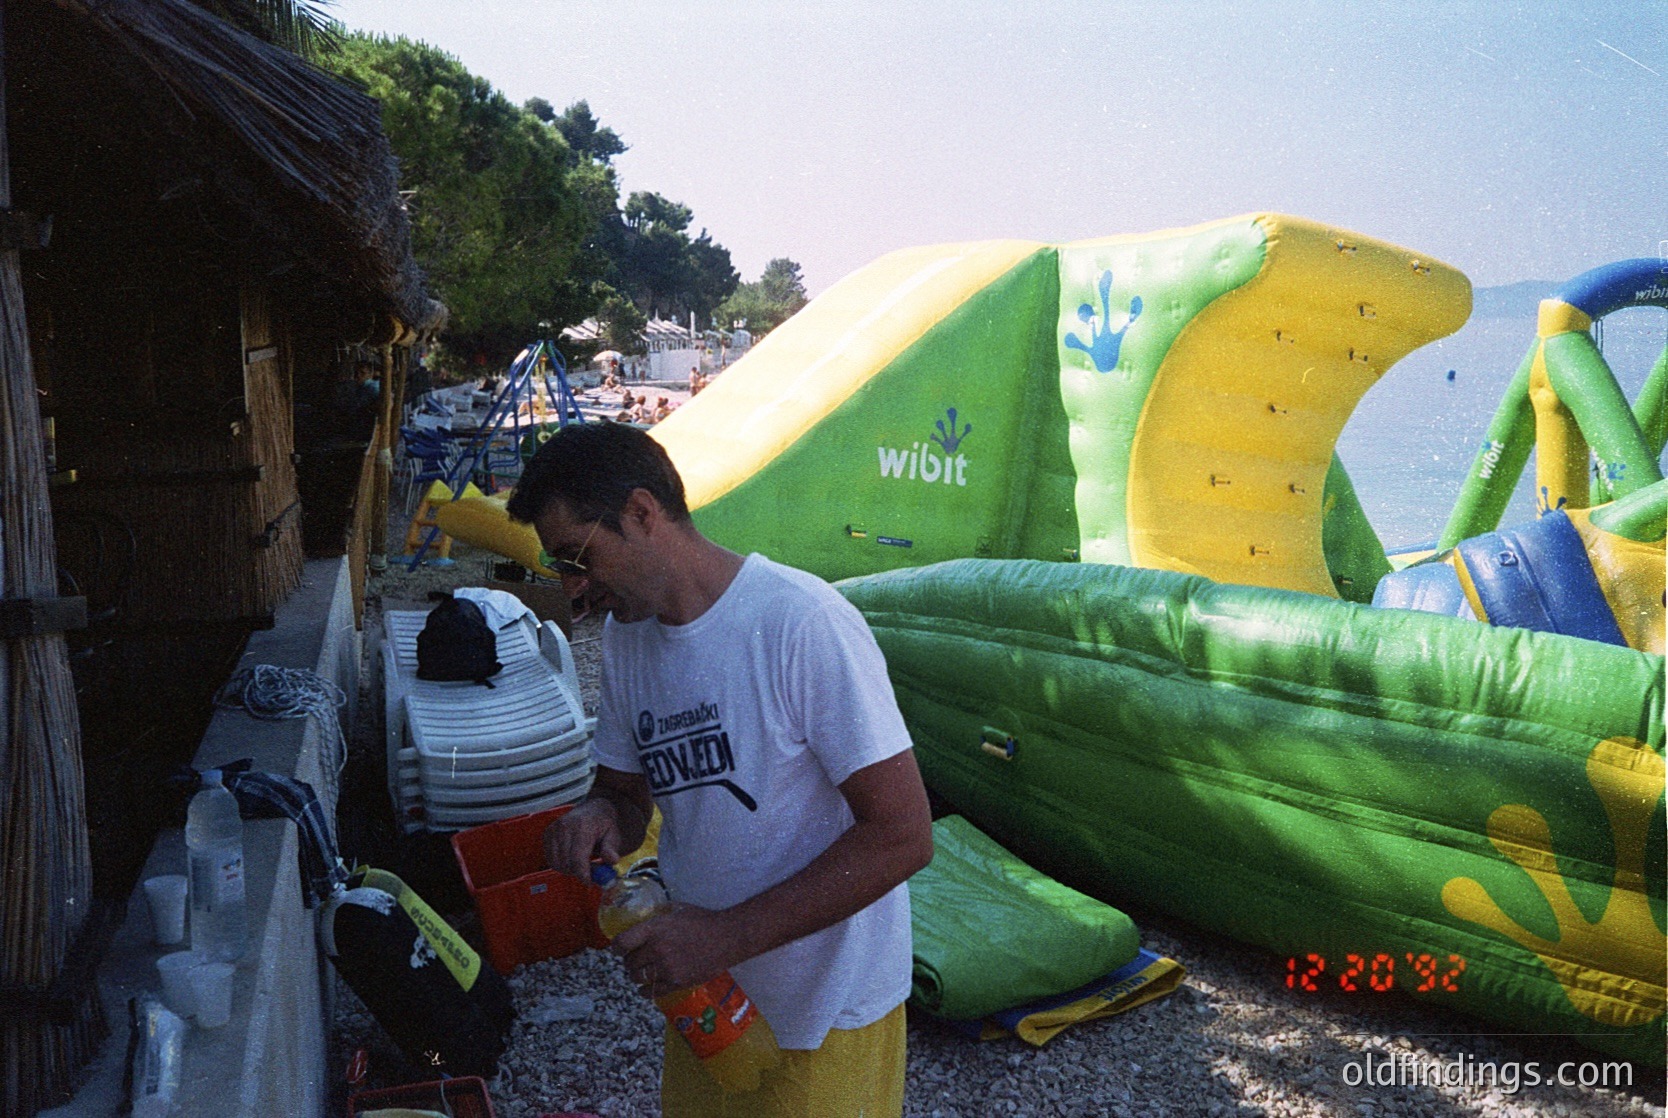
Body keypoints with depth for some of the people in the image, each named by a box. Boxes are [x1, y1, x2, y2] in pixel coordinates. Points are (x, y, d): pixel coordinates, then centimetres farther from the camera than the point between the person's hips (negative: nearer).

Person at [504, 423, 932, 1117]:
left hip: (824, 1016, -6)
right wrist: (602, 814, -13)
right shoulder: (625, 636, 0)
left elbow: (902, 835, -25)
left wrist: (728, 936, -27)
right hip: (702, 994, 7)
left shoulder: (802, 623, -25)